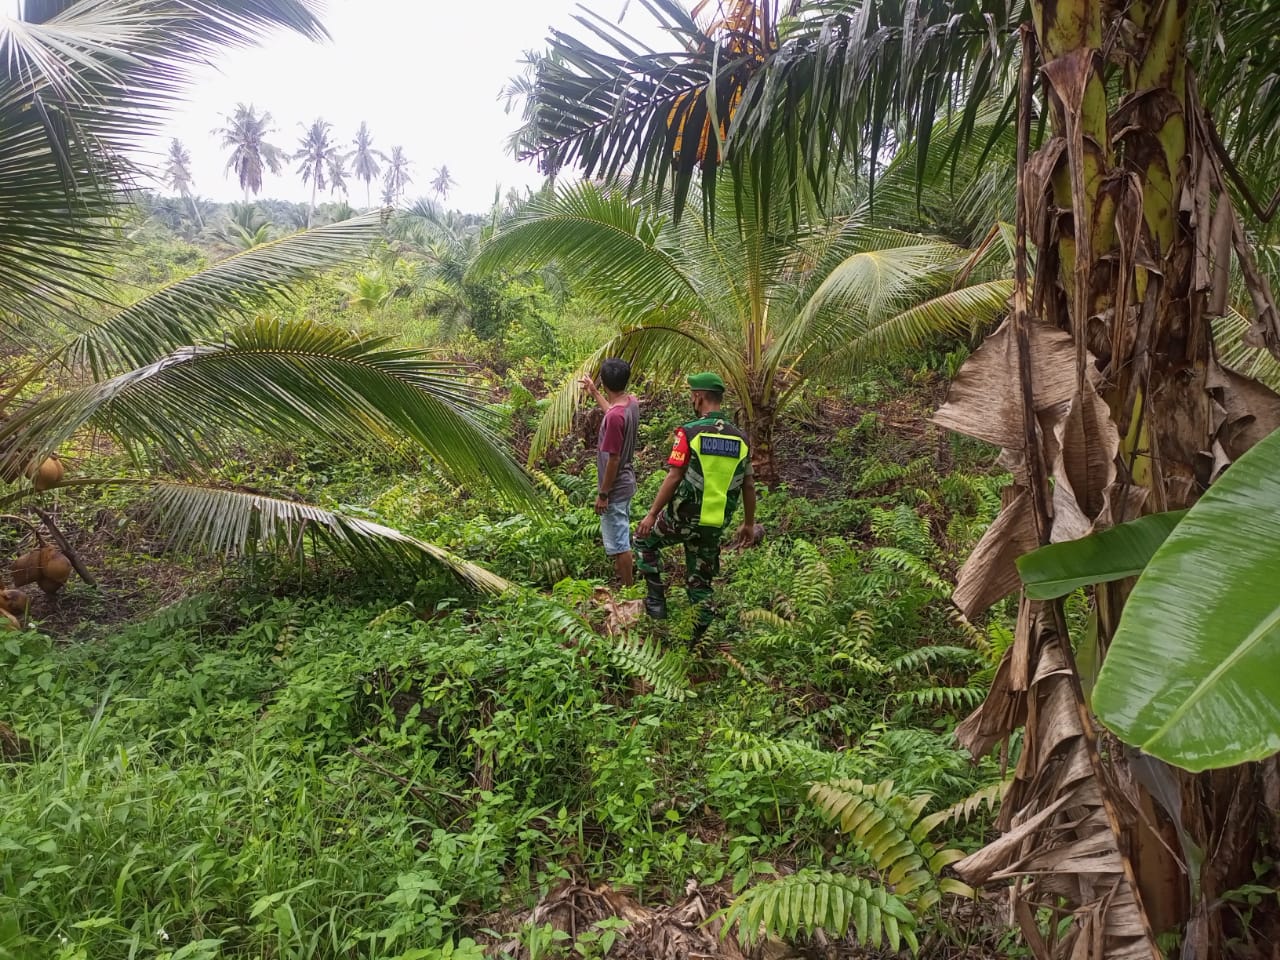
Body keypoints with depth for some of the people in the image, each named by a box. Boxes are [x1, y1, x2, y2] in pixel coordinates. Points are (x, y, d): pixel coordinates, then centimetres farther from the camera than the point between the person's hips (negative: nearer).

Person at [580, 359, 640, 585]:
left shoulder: (615, 417, -29)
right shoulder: (632, 403, -2)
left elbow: (613, 459, -25)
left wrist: (603, 494, -17)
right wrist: (594, 392, 32)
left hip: (615, 488, -9)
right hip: (626, 482, 9)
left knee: (618, 543, 2)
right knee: (621, 536, 26)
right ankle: (626, 575, 42)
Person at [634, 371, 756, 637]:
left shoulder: (689, 432, -14)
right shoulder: (740, 438, 1)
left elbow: (673, 478, -18)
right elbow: (749, 487, 6)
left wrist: (651, 514, -10)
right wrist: (749, 524, 17)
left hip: (683, 517, -4)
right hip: (714, 525, 4)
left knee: (644, 540, 23)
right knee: (701, 582, 18)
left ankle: (657, 599, 16)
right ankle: (700, 639, 22)